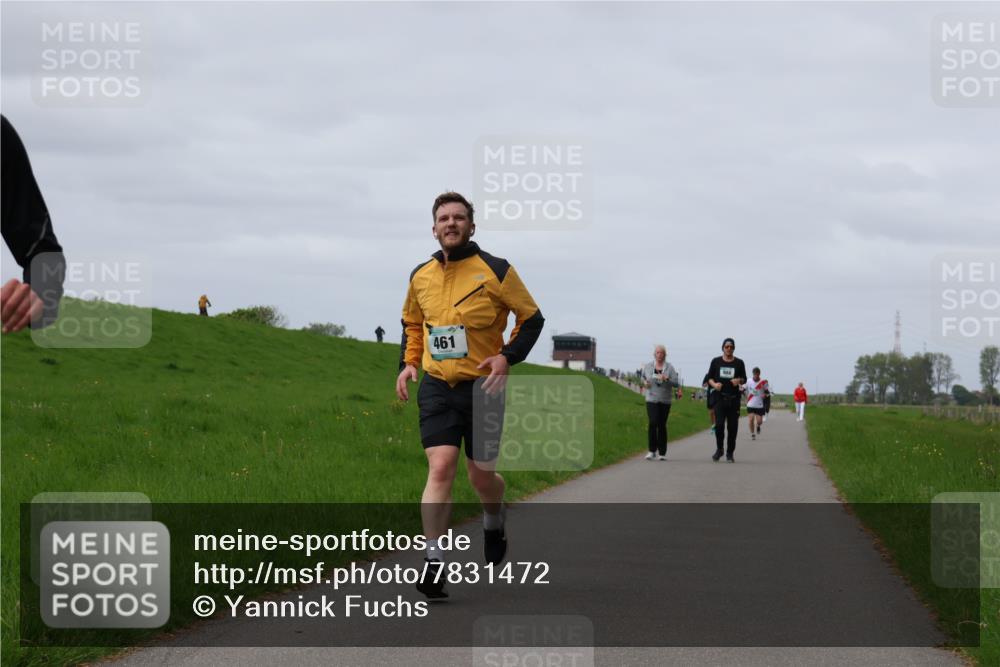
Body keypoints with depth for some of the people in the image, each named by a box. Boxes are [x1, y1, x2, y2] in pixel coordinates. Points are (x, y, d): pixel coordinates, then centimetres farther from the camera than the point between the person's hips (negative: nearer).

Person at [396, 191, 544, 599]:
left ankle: (494, 521, 42)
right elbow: (412, 322, 23)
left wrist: (508, 356, -12)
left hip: (482, 386, -1)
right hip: (436, 386, 2)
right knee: (440, 467, -15)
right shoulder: (421, 276, 5)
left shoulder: (495, 271, -6)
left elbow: (532, 318, 2)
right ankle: (434, 563, -16)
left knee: (481, 476, 6)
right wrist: (408, 362, 8)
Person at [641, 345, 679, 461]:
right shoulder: (648, 366, 4)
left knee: (662, 425, 4)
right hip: (651, 399, 0)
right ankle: (652, 451, -9)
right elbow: (643, 377, 22)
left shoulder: (669, 367, 0)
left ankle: (662, 452, 14)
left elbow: (676, 383, -6)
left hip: (665, 400, 0)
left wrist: (667, 379, -23)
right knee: (653, 423, -16)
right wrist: (644, 382, 0)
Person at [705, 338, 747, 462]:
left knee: (732, 427, 0)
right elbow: (709, 378, 10)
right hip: (720, 397, -1)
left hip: (734, 399, 1)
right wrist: (714, 384, -11)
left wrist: (739, 380, -11)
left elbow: (744, 379, 12)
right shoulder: (716, 361, 8)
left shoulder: (739, 363, 9)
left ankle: (730, 453, 11)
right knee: (719, 424, -13)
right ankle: (719, 449, 8)